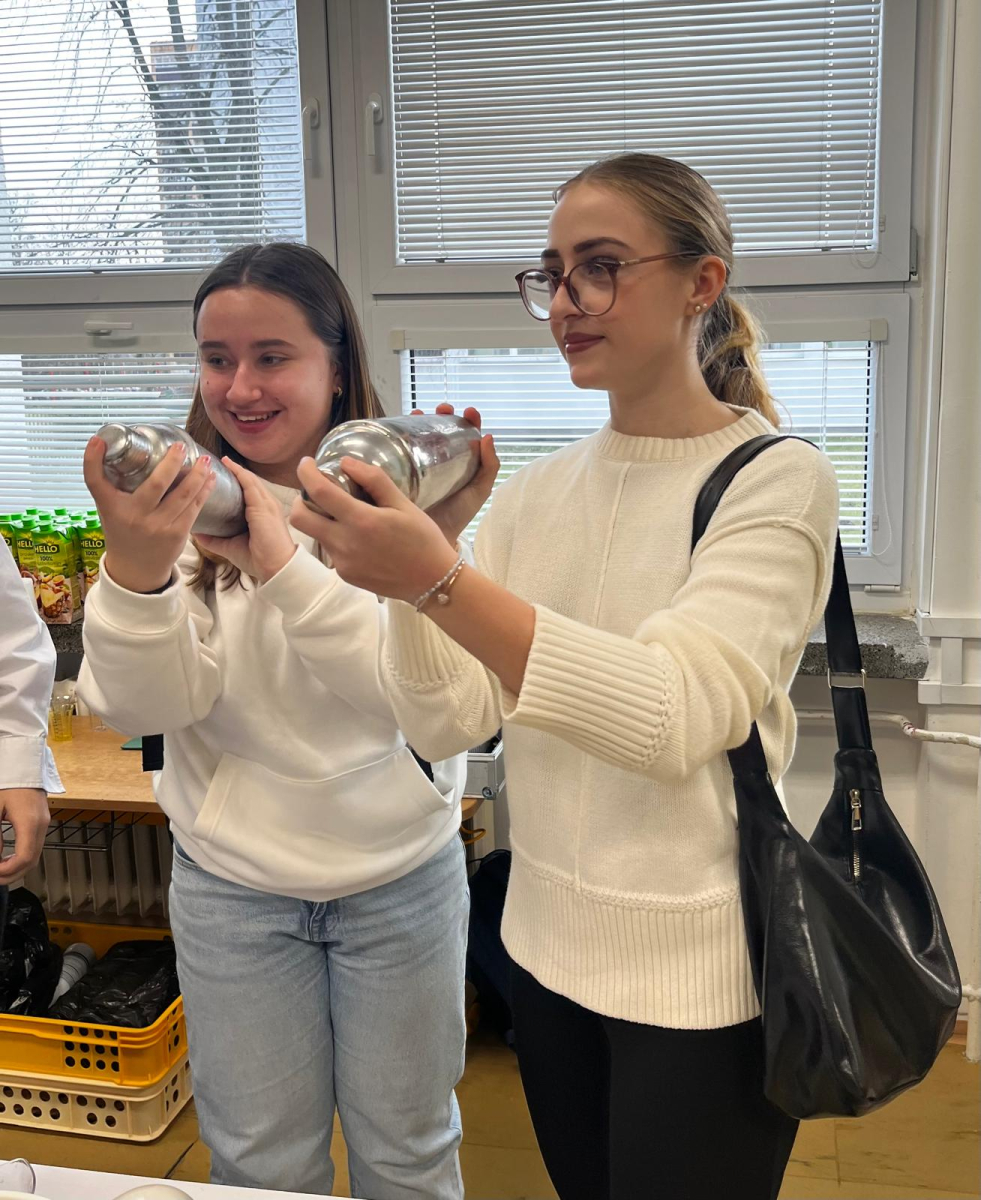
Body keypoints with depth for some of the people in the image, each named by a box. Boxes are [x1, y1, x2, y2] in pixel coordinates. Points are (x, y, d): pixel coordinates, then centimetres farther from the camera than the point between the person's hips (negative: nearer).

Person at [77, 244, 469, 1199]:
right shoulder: (183, 505, -5)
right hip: (232, 883, 2)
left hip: (400, 875, -1)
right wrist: (134, 571, -34)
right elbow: (146, 708, -14)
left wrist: (282, 564, -37)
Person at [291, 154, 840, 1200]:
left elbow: (677, 712, -27)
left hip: (700, 976, -5)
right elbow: (444, 724, -4)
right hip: (545, 947, 5)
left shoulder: (776, 480, -12)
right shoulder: (532, 493, 3)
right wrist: (420, 546, -19)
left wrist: (440, 579, -36)